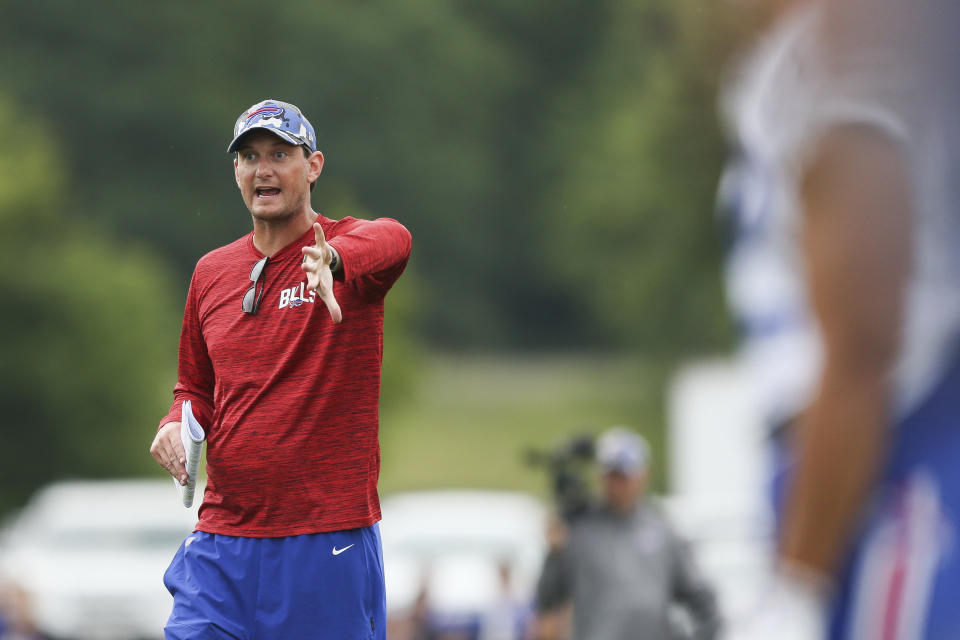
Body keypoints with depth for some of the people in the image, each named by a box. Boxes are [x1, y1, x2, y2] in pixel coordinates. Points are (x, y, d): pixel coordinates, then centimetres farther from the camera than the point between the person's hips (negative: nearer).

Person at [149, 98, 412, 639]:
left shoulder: (349, 246, -4)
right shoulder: (212, 273, 13)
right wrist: (178, 425, 1)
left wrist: (330, 263, -53)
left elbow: (392, 241, -30)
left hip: (331, 544, -4)